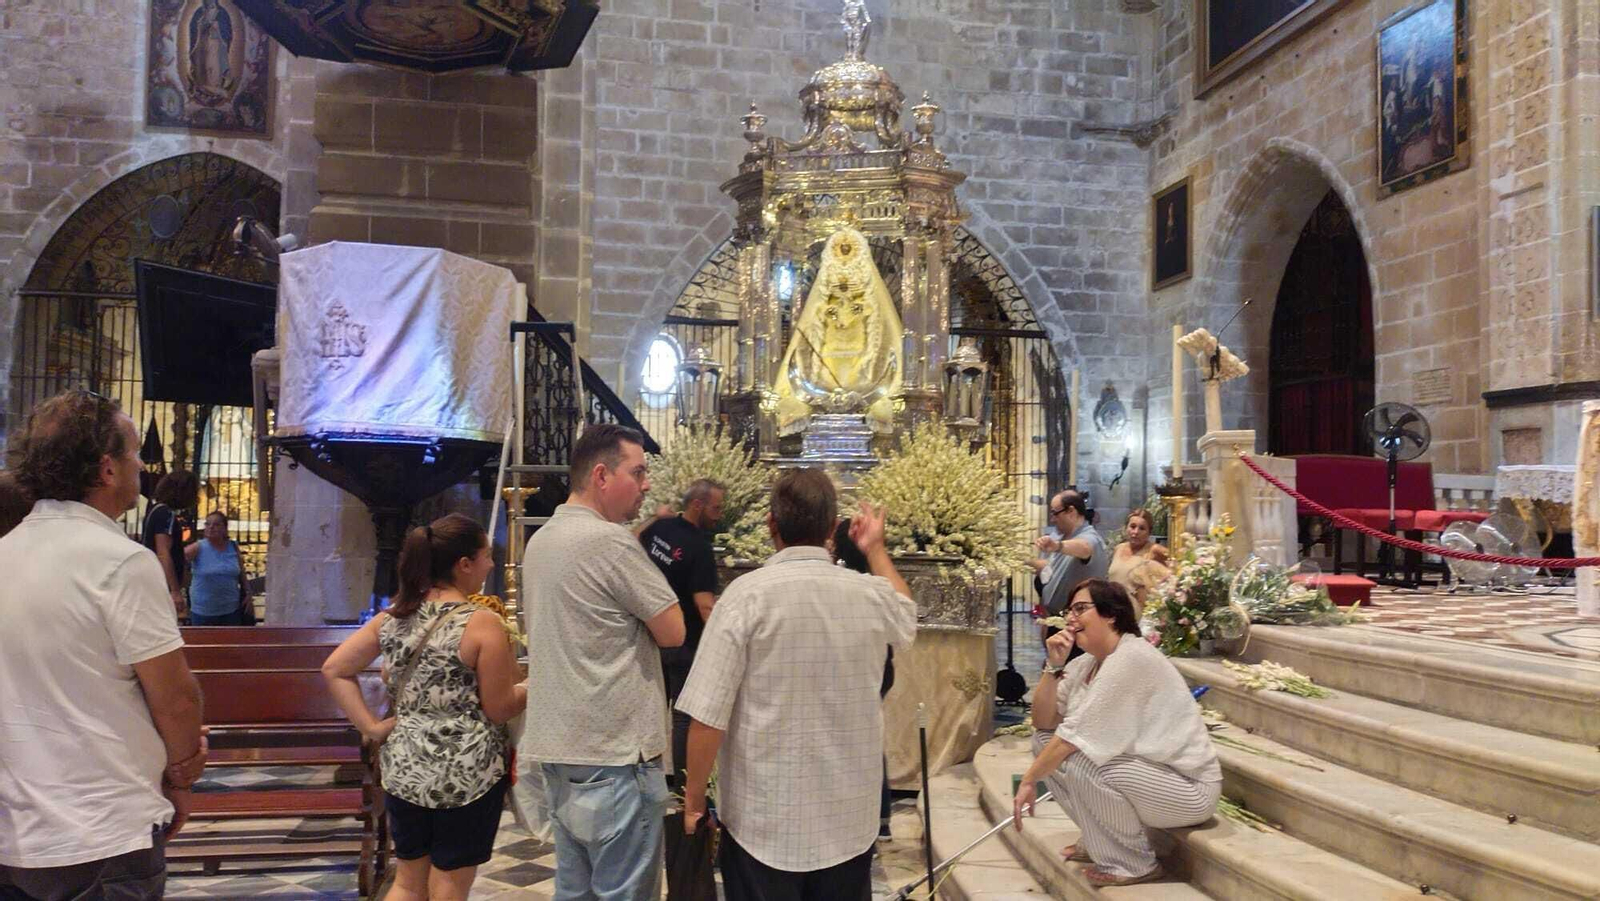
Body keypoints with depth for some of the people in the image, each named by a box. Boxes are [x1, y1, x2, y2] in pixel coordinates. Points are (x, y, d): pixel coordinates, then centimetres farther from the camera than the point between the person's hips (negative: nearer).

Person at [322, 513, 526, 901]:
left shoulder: (395, 617, 4)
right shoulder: (483, 623, -15)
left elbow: (334, 670, 5)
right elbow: (499, 709, -12)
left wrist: (373, 727, 3)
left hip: (403, 768, 6)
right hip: (465, 773, -6)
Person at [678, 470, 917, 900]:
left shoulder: (748, 594, -16)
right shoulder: (872, 594, -4)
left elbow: (708, 714, -17)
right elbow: (907, 619, 22)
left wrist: (694, 796, -3)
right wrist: (876, 549, 32)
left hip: (764, 818, -3)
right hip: (849, 819, 4)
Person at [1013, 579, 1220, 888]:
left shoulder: (1132, 659, -23)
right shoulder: (1087, 663, 4)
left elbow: (1076, 735, -25)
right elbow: (1043, 722, 3)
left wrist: (1028, 781, -16)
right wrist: (1053, 666, -9)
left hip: (1188, 787, -9)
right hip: (1145, 771, 9)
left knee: (1077, 758, -28)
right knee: (1046, 740, 1)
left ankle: (1135, 864, -8)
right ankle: (1100, 840, 13)